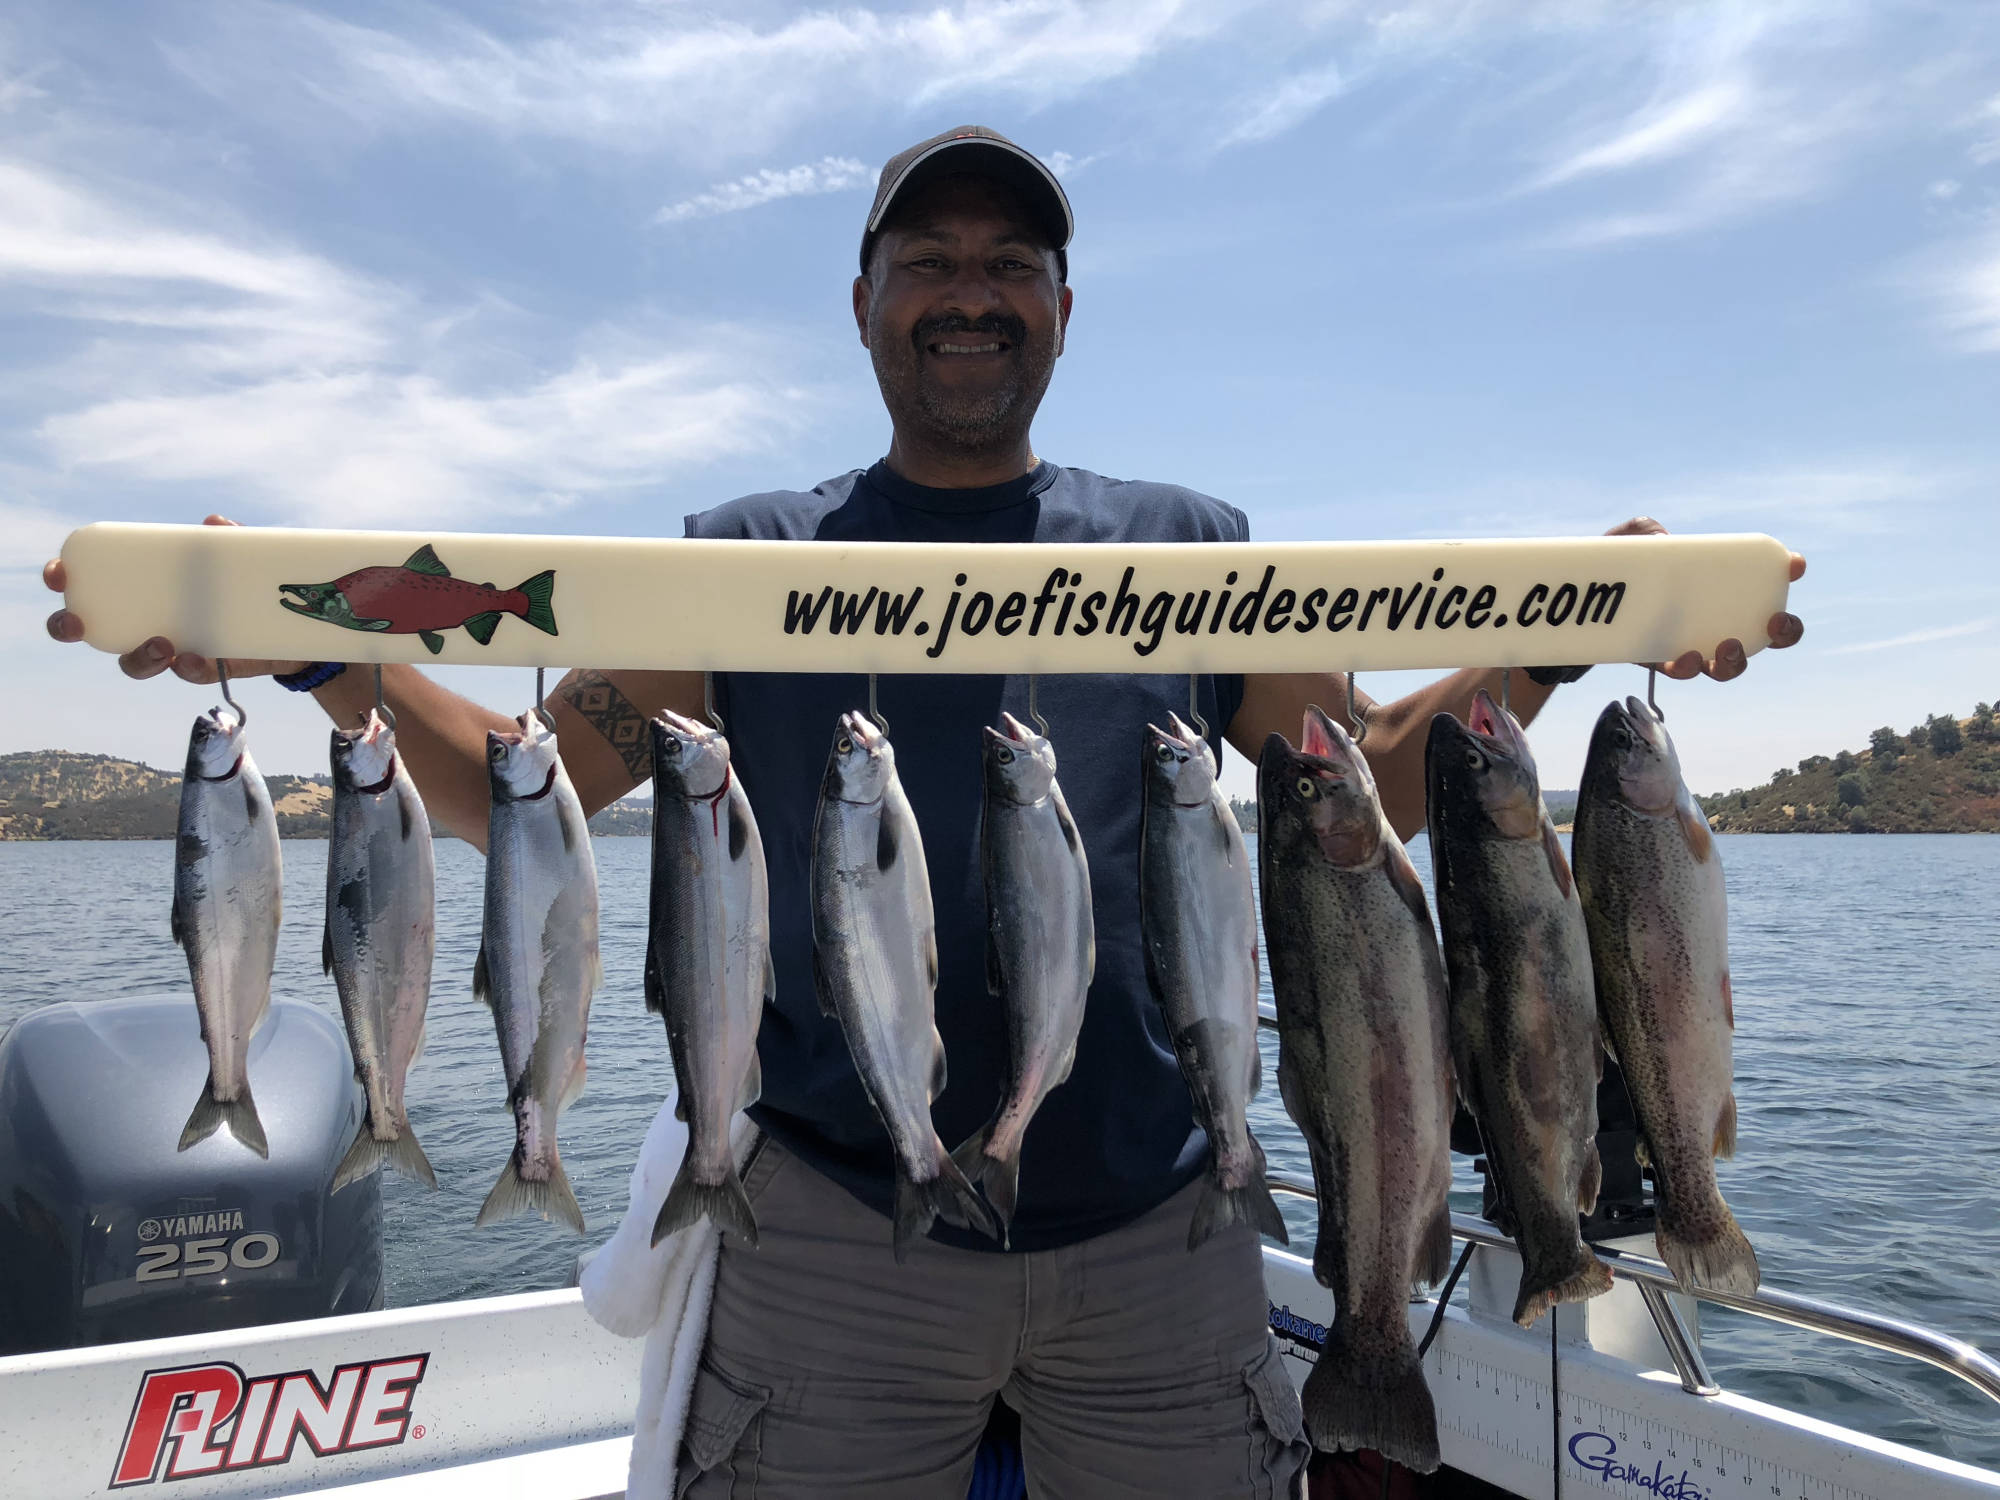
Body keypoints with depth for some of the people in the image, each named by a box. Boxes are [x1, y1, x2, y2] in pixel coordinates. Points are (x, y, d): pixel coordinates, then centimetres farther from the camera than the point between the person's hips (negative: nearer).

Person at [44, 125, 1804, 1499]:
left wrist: (1558, 641, -7)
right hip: (842, 1225, -1)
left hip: (1157, 1228, 2)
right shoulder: (750, 556, 5)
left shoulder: (1186, 547, 8)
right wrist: (328, 651, -15)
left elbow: (1362, 786, 8)